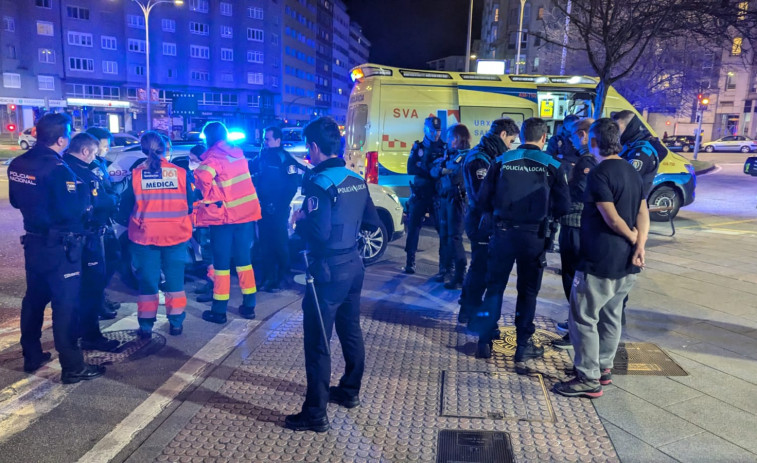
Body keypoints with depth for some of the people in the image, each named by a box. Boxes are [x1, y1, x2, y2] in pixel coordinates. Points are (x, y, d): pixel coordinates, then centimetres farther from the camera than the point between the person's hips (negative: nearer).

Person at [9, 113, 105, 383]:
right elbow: (74, 210, -24)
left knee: (34, 299, 19)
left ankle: (32, 357, 32)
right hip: (59, 247, -8)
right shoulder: (57, 169, -22)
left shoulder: (17, 165, 4)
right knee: (66, 305, -1)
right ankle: (72, 368, 6)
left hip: (33, 241, 8)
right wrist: (82, 186, -9)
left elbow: (16, 201, 16)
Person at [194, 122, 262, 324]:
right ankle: (249, 306, 18)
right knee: (244, 259, 14)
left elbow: (203, 177, -29)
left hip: (224, 215, -6)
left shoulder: (213, 157, -11)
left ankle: (219, 311, 10)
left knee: (221, 263, 3)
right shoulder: (238, 153, 10)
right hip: (246, 212, 6)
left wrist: (212, 198, -13)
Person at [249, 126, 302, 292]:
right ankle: (268, 277, 22)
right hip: (263, 208, 7)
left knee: (279, 244, 2)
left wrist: (280, 206, -17)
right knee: (265, 244, 12)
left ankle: (280, 279, 13)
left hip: (277, 210, -6)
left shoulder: (286, 159, -10)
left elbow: (292, 185, -15)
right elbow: (250, 168, 24)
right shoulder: (262, 156, 9)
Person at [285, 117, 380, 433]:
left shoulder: (319, 183, -18)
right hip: (353, 265, 8)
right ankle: (350, 392, 37)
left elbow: (319, 233, -27)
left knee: (318, 342, 1)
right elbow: (372, 221, 12)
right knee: (350, 332, 20)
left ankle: (315, 414, 11)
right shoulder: (356, 179, 5)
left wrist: (298, 220, -9)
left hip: (328, 272, -8)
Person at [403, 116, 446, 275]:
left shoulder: (444, 148, 7)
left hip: (438, 195, -1)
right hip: (419, 194, 2)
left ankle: (445, 266, -3)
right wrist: (431, 170, -18)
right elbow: (411, 169, -5)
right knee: (413, 226, 5)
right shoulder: (418, 147, 9)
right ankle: (410, 261, 17)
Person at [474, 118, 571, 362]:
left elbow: (484, 198, 1)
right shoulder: (551, 165, -2)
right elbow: (563, 206, -2)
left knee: (495, 286, 12)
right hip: (534, 235, -1)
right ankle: (523, 346, 16)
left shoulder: (502, 161, 1)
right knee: (528, 291, 11)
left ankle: (484, 343, 14)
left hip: (503, 232, 1)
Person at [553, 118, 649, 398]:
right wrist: (640, 247, -7)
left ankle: (589, 380, 4)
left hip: (600, 262, -9)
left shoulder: (599, 174, -16)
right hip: (626, 263, 9)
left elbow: (612, 219, -19)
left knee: (583, 319, -1)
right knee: (611, 316, 18)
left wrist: (633, 238, -3)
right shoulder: (632, 172, 12)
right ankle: (603, 368, 29)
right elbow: (643, 213, 3)